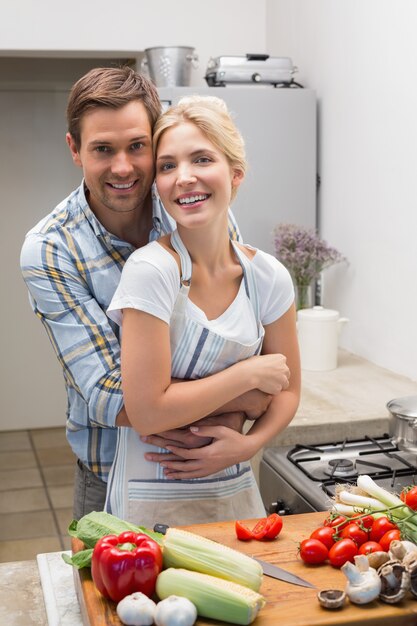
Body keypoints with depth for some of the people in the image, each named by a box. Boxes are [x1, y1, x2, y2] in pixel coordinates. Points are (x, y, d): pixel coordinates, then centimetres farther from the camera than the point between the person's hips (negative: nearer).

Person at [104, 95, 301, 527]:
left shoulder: (268, 277, -5)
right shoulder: (151, 271, -19)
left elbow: (286, 390, 6)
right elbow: (147, 412, -22)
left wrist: (248, 443, -13)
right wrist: (250, 374, -17)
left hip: (235, 495, 5)